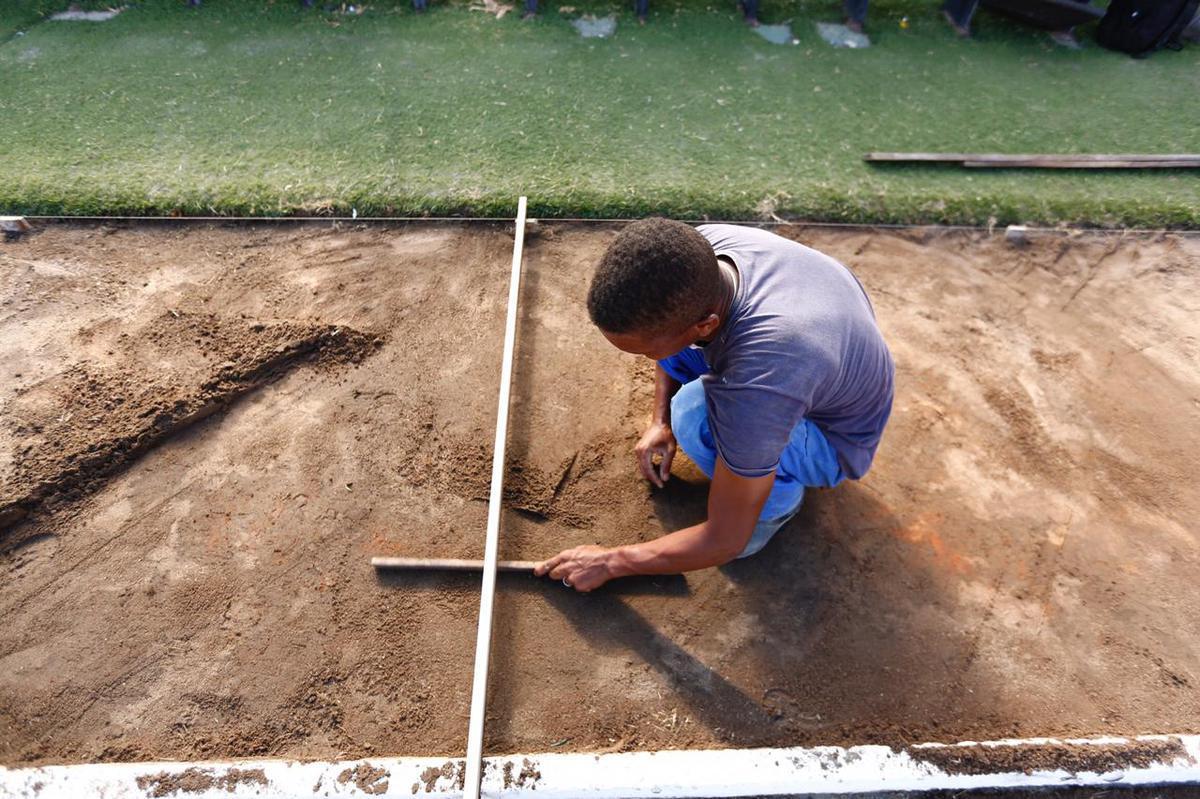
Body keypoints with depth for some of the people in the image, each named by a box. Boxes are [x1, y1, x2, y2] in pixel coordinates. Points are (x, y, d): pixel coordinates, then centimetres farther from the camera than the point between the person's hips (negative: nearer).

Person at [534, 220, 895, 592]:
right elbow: (666, 335, 1)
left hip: (836, 437, -6)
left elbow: (726, 541, -29)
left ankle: (779, 496, -4)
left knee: (696, 414, -35)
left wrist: (611, 562, -17)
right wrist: (661, 421, -5)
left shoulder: (758, 387, -44)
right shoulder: (700, 247, -24)